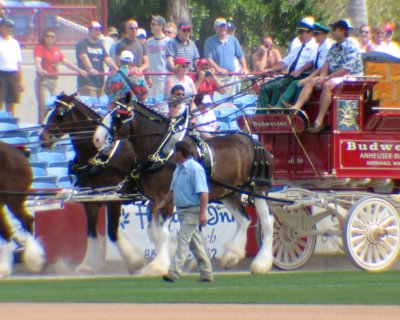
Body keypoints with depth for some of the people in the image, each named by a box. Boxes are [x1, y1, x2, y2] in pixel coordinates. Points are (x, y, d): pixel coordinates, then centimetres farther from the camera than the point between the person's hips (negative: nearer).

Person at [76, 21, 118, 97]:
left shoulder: (100, 45, 19)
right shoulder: (82, 44, -2)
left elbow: (107, 59, 7)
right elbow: (84, 57, -20)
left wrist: (116, 69, -13)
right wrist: (91, 69, -39)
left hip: (100, 82, 7)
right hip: (87, 82, -7)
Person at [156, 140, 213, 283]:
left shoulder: (195, 168, -15)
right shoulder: (178, 169, 13)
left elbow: (203, 192, -20)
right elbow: (173, 190, 25)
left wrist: (202, 214, -25)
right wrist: (163, 203, 12)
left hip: (193, 211, -9)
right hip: (182, 210, 9)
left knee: (183, 239, -15)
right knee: (195, 242, 11)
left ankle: (174, 272, -21)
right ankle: (206, 273, 15)